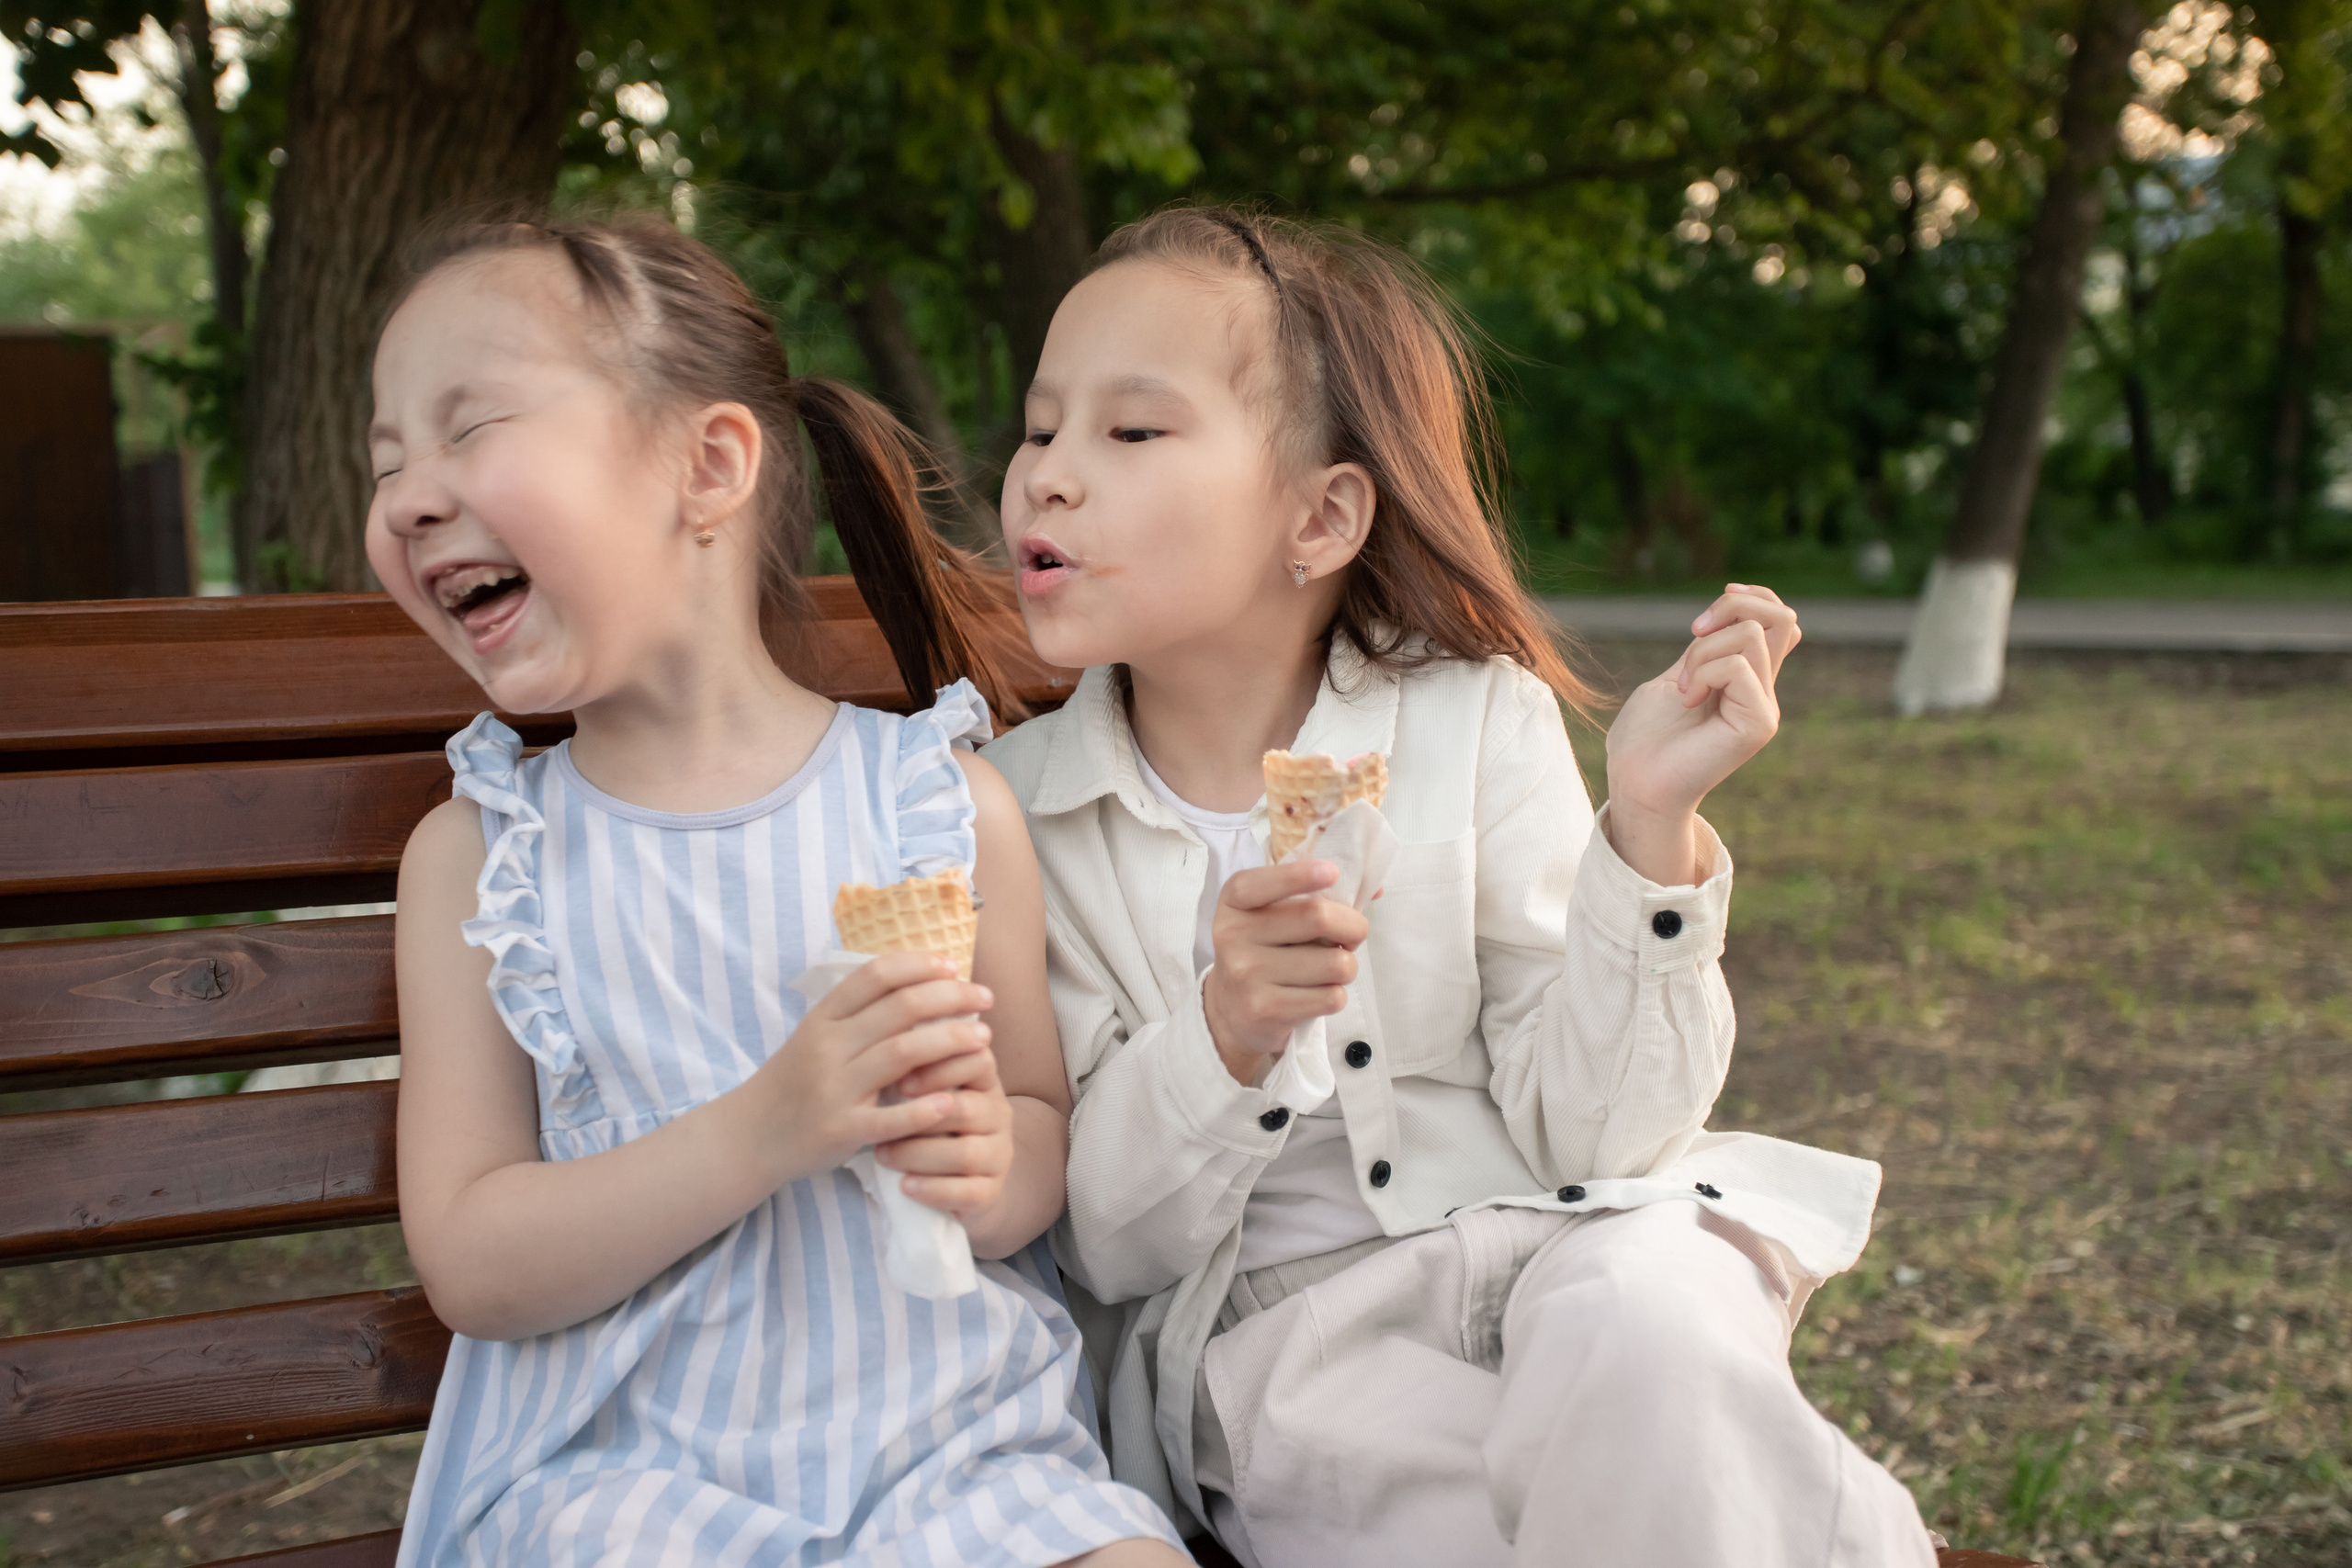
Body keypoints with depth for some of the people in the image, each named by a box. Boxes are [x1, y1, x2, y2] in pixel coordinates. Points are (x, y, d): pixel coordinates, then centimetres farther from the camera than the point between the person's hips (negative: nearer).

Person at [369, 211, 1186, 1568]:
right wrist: (765, 1130, -18)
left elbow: (1053, 1128, 10)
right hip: (615, 1459, -1)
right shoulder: (479, 854, 2)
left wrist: (995, 1163, -14)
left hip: (956, 1430, 1)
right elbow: (473, 1267, -3)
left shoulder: (948, 801, 1)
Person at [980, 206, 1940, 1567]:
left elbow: (1588, 1132, -8)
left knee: (1639, 1324, -33)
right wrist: (1222, 1041, -23)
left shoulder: (1476, 725, -3)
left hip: (1548, 1247, 0)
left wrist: (1649, 826, -20)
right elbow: (1105, 1250, -4)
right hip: (1266, 1323, 0)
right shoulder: (1021, 805, -2)